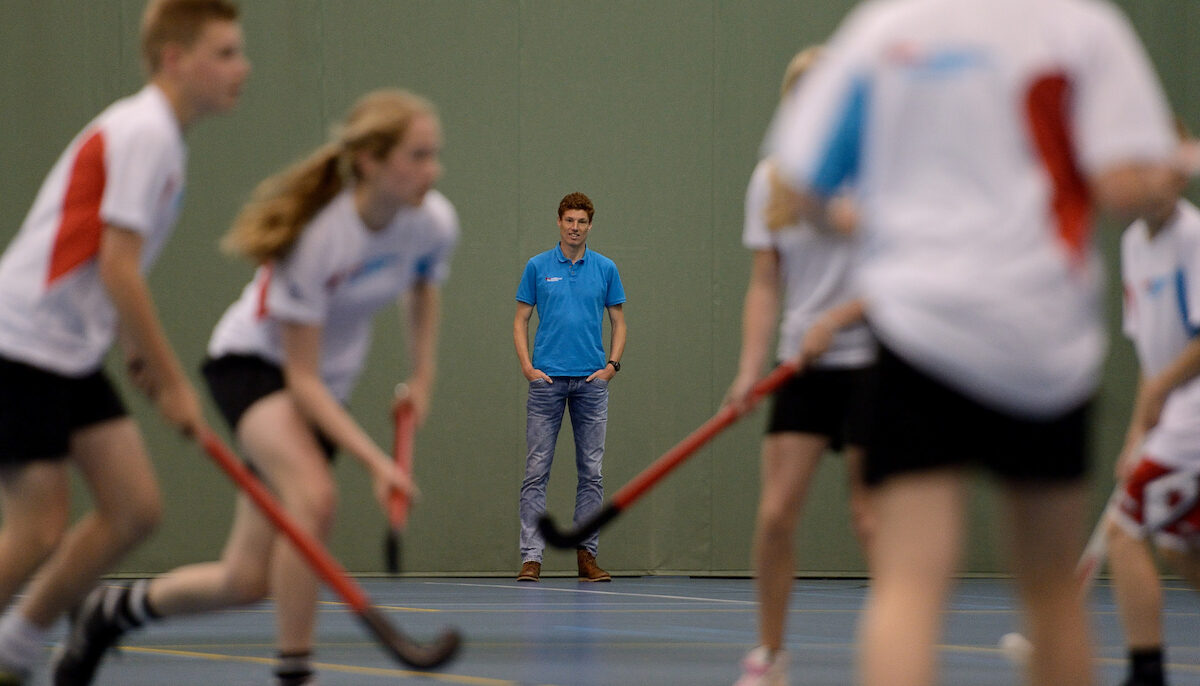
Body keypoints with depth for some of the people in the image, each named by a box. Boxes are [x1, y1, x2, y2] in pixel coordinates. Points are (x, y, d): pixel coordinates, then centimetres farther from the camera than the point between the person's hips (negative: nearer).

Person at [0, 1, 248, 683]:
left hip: (72, 353, 9)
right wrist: (172, 382, -15)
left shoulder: (158, 134, 14)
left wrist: (138, 347, 16)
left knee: (135, 508, 3)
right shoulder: (143, 133, -17)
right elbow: (118, 268, -21)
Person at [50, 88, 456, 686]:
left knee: (245, 581, -1)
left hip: (326, 387, 6)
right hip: (254, 362, -6)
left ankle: (116, 609, 26)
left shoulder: (434, 222, -13)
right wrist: (375, 461, -34)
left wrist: (422, 377, 2)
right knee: (314, 498, -37)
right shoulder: (317, 236, -30)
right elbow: (301, 379, -26)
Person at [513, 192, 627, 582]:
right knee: (537, 471, -5)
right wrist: (528, 367, -5)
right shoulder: (538, 267, 4)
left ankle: (586, 554, 9)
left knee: (591, 472, 3)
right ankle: (531, 557, -5)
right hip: (547, 381, -1)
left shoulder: (605, 269, 7)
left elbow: (618, 322, 11)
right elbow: (521, 321, 7)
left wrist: (612, 365, -2)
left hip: (591, 381, 1)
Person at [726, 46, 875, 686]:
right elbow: (765, 284, 6)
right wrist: (750, 367, -5)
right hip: (804, 365, 3)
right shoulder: (770, 179, 5)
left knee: (870, 515, -5)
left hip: (871, 359, -3)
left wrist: (835, 320, -17)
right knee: (774, 513, -6)